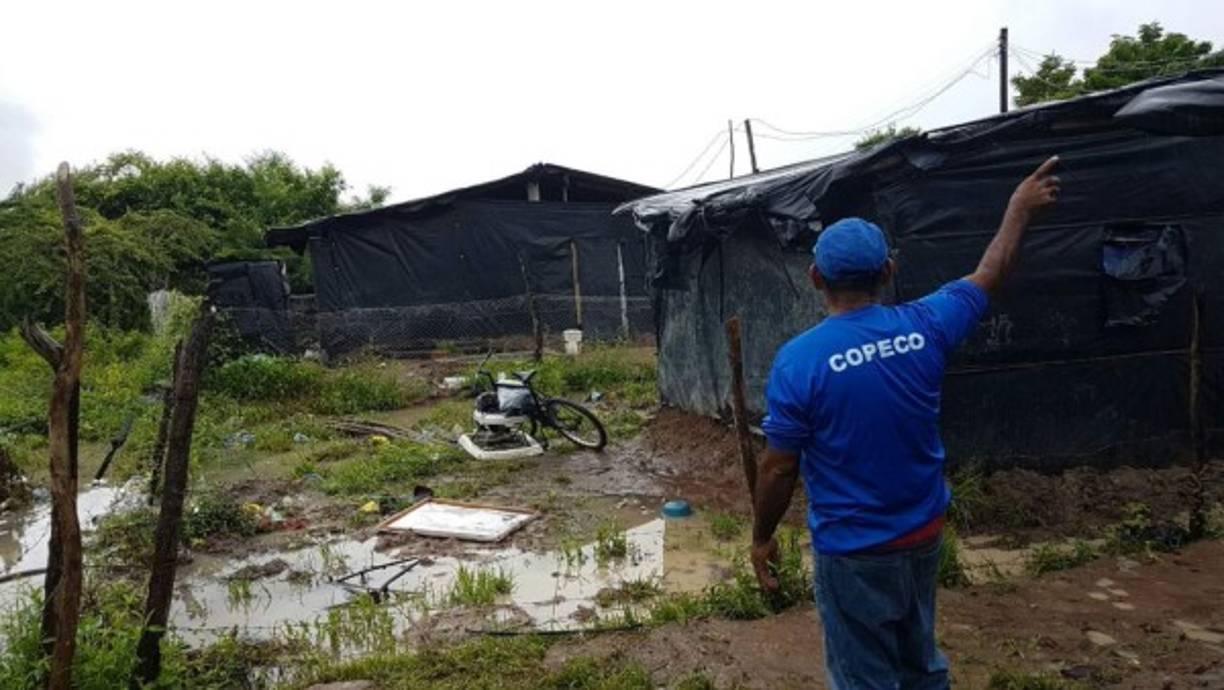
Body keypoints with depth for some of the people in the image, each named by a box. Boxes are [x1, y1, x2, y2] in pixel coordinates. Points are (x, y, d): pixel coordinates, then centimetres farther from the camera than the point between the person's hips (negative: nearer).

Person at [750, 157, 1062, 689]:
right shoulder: (924, 327, -9)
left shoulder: (798, 360, -21)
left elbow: (778, 469, -15)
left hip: (854, 552, -5)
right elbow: (990, 275, 10)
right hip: (923, 536, 5)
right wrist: (1021, 208, 25)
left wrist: (762, 538, 1)